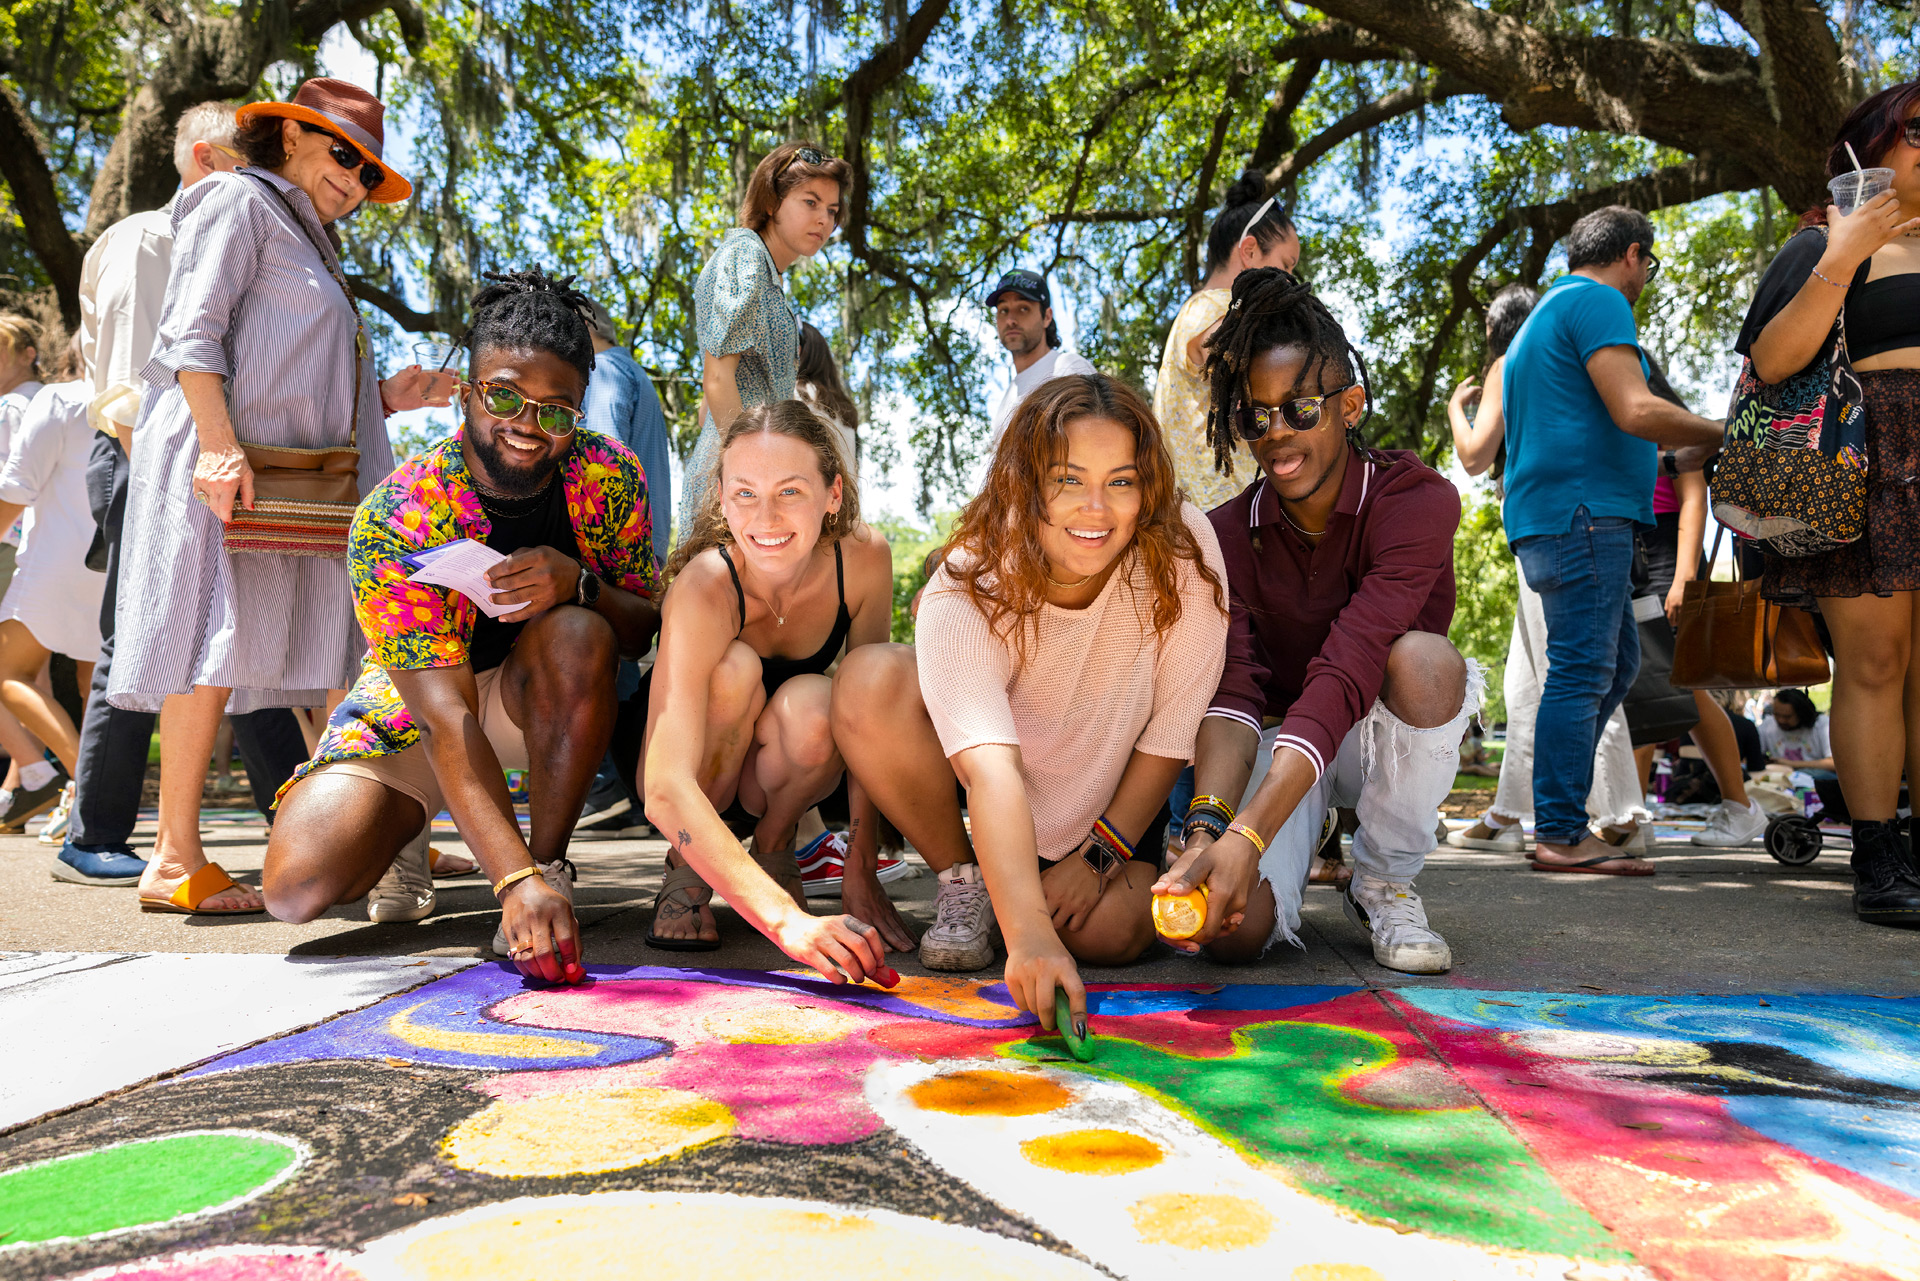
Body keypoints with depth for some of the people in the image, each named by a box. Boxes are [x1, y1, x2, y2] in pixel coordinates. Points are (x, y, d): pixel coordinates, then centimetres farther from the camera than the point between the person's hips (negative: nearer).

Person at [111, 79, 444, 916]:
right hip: (227, 466, -9)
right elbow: (193, 332, -9)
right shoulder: (238, 201, 5)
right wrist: (220, 445, -21)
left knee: (326, 653, 2)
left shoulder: (307, 242, 30)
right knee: (217, 641, -13)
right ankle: (176, 861, -10)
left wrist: (384, 399, 14)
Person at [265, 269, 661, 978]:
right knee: (297, 885, -21)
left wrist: (577, 584, -34)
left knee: (574, 634, -34)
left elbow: (646, 630, -9)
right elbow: (446, 716, -34)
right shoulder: (396, 519, -27)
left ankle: (553, 864, -18)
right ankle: (405, 831, 14)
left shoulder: (610, 475, -17)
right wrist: (514, 879, -45)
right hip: (413, 707, -1)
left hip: (545, 702, 2)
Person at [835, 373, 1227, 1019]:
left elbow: (1169, 736, -16)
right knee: (868, 680, -29)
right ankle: (962, 880, -6)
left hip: (1108, 800, 1)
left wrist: (1102, 852, -16)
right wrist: (1027, 933, -54)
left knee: (1112, 932, -25)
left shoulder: (1185, 552, -26)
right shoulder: (966, 588, -31)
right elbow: (990, 769, -43)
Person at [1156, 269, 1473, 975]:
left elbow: (1346, 671, -36)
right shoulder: (1226, 534, -11)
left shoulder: (1415, 499, -22)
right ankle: (1288, 869, 15)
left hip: (1385, 735, -1)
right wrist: (1206, 828, -45)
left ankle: (1384, 884, -10)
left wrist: (1249, 836, -47)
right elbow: (1229, 690, -25)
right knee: (1234, 928, -26)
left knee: (1424, 659, -37)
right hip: (1276, 737, 2)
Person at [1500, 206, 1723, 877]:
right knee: (1582, 670, -11)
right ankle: (1561, 835, -10)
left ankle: (1559, 803, 16)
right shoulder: (1599, 301, -4)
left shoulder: (1550, 310, 28)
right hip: (1583, 515, -11)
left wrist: (1671, 461, 27)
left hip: (1551, 518, 11)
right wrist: (1721, 435, -2)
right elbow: (1635, 411, -17)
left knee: (1614, 663, 15)